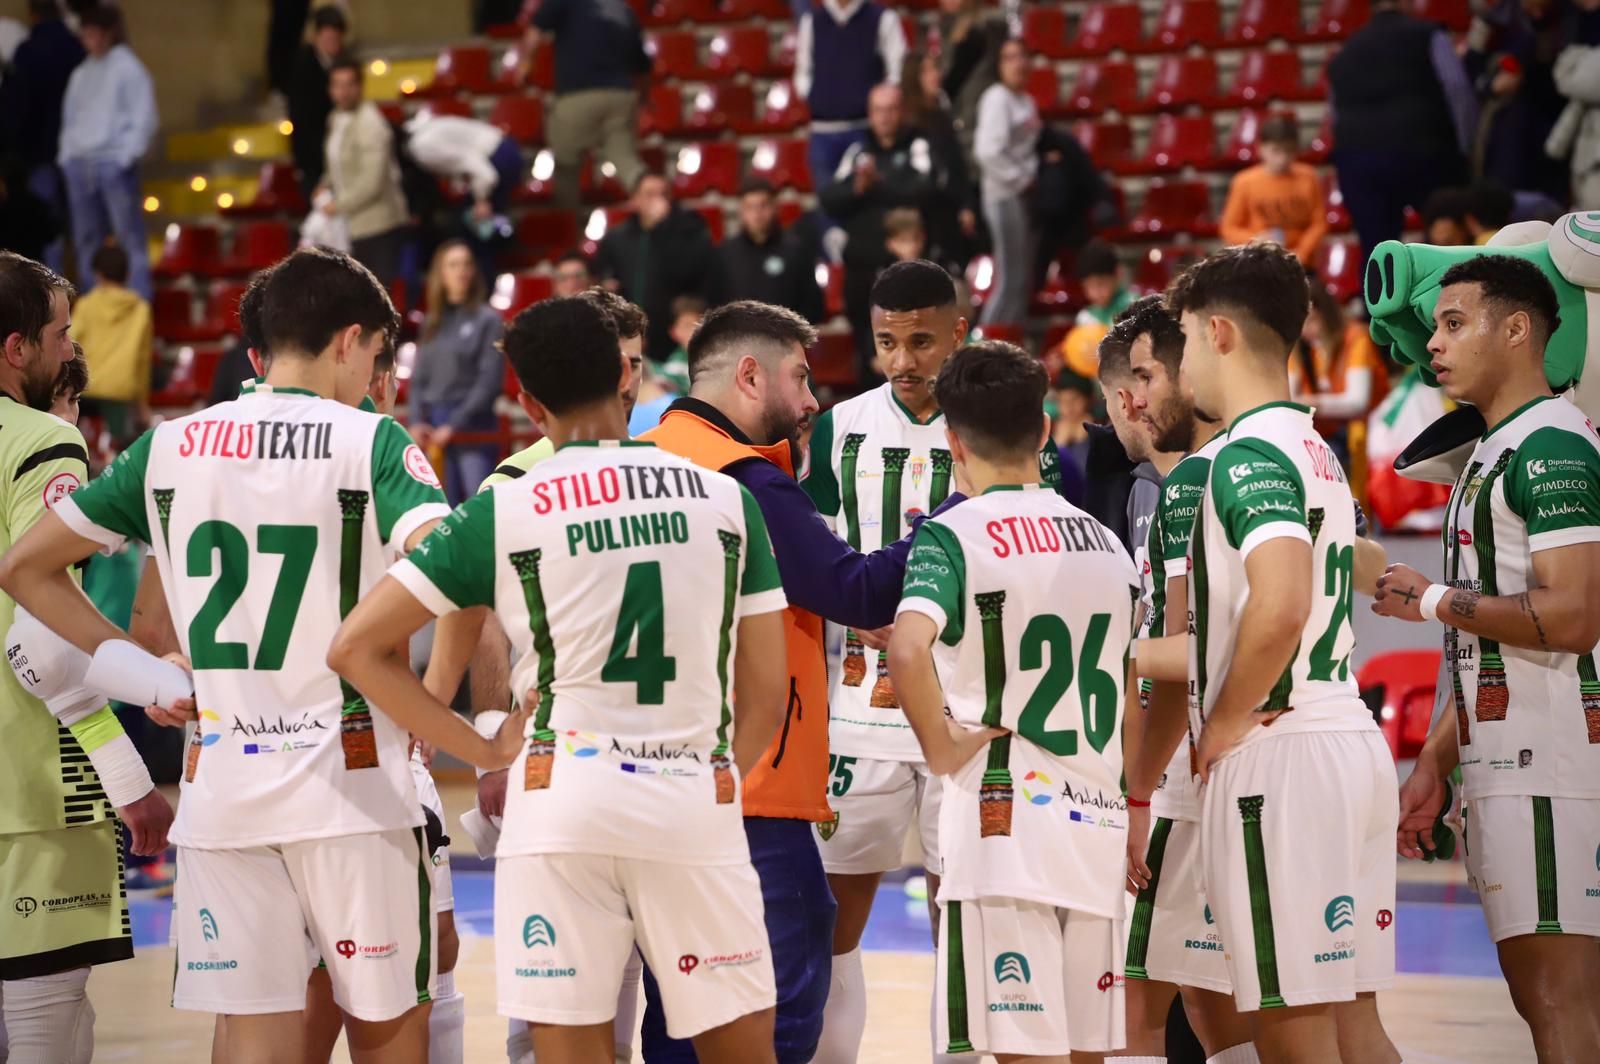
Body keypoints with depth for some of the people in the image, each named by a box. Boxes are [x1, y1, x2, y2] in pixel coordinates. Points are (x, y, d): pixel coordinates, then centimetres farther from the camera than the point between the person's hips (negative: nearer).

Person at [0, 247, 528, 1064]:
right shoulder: (368, 440, -4)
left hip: (219, 782, 3)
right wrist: (486, 742, -9)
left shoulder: (170, 445, 8)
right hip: (350, 781, -3)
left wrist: (130, 664, 13)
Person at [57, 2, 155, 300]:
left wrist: (126, 155, -12)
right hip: (79, 163, 7)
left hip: (114, 161, -6)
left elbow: (143, 118, -4)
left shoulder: (127, 68, 0)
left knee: (130, 236, -8)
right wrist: (66, 155, 10)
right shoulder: (80, 74, 18)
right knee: (86, 239, 7)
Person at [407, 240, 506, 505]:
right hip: (434, 425, 5)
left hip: (473, 426, -5)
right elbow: (419, 377, 14)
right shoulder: (431, 323, 13)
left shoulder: (487, 319, -2)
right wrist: (417, 421, -1)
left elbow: (490, 380, -8)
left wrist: (455, 424, -11)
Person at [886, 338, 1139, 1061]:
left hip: (1002, 820, -6)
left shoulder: (955, 536, -7)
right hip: (1097, 825, 6)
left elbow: (907, 649, -26)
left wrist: (941, 748, -13)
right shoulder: (1105, 542, 14)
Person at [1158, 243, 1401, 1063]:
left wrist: (1224, 728, -12)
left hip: (1279, 752, -9)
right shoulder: (1316, 452, 19)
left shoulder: (1250, 453, -11)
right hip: (1351, 740, 9)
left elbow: (1280, 606, -27)